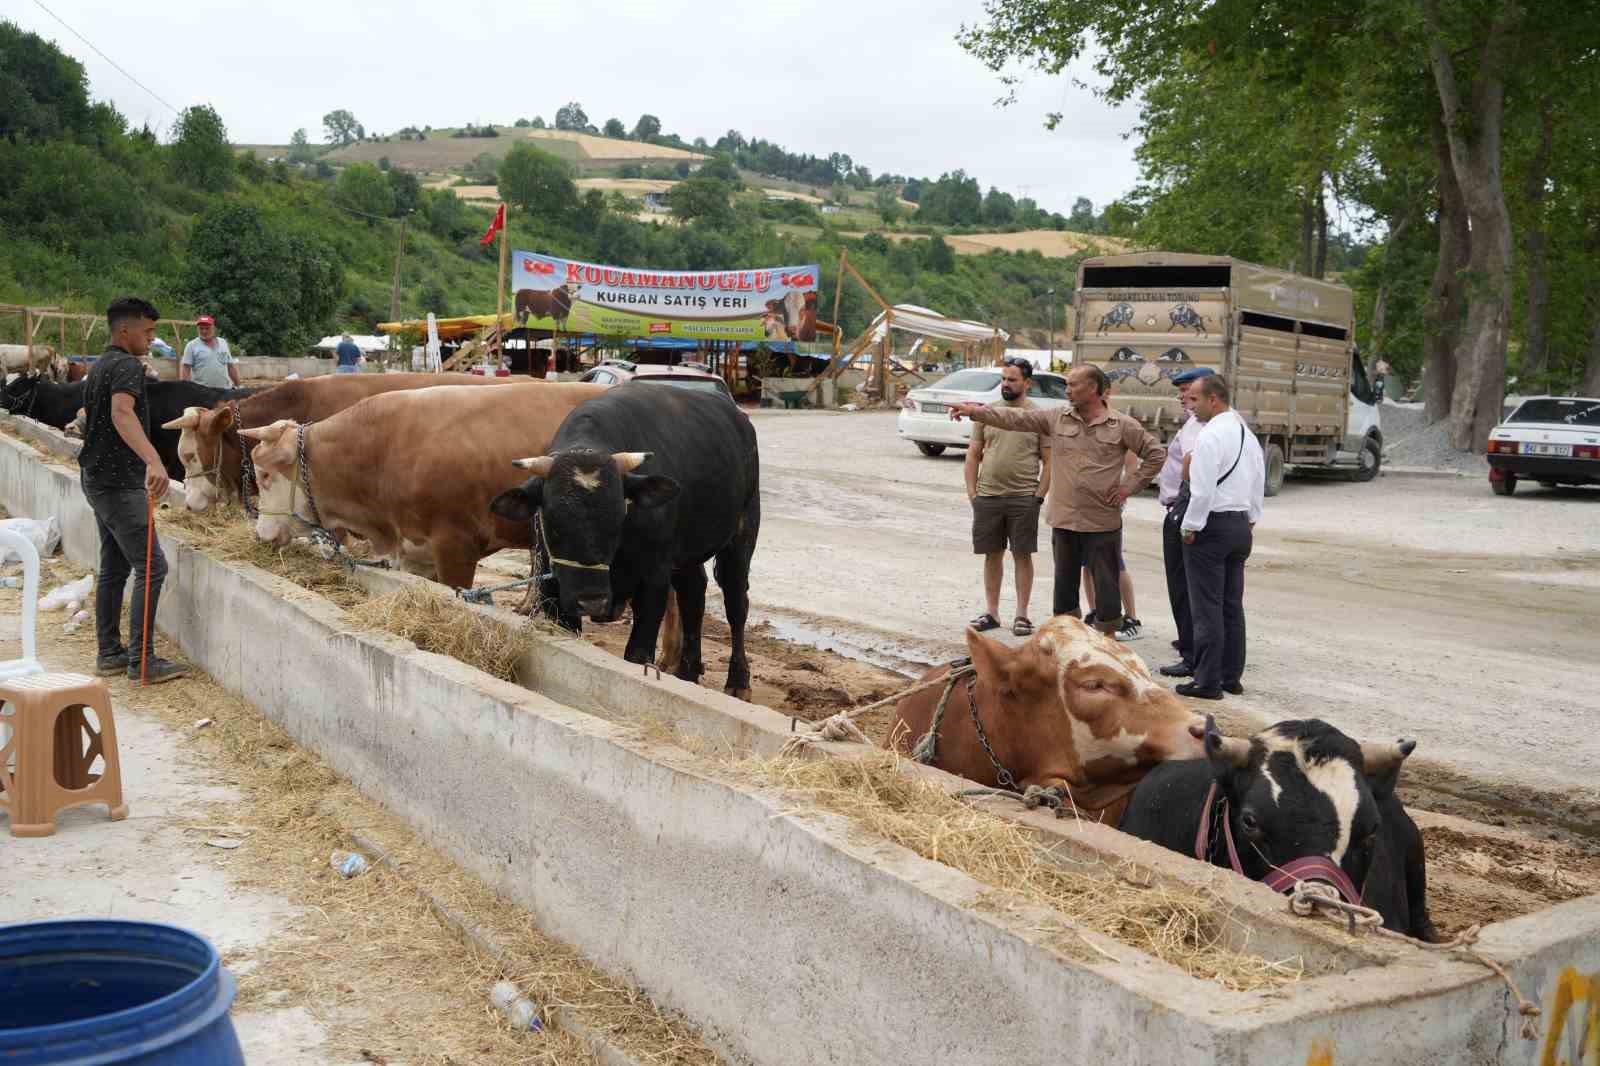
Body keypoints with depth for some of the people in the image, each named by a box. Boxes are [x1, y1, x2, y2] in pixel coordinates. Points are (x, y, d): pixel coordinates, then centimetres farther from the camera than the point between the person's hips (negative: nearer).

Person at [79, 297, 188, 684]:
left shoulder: (100, 366, 17)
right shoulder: (127, 366, -15)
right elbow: (122, 413, -33)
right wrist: (154, 461, -48)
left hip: (98, 478, 10)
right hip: (119, 482, -10)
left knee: (114, 567, 14)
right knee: (151, 566, -9)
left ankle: (109, 653, 18)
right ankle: (142, 660, -10)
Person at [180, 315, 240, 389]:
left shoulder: (223, 343, 14)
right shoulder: (192, 346, 2)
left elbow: (231, 366, 17)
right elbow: (185, 367, -4)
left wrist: (237, 385, 14)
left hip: (225, 390, 4)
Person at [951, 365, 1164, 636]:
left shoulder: (1123, 425, -3)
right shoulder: (1056, 418, 4)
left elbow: (1154, 453, 3)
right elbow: (1016, 419, 2)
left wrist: (1131, 486, -3)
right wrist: (976, 411, -5)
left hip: (1103, 523, -3)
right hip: (1064, 520, 4)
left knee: (1106, 586, 2)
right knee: (1065, 584, 13)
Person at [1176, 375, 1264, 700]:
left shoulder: (1210, 436, -15)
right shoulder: (1248, 435, 13)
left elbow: (1202, 489, -20)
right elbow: (1259, 485, 17)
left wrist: (1191, 527, -12)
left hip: (1212, 526, -9)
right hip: (1241, 526, 9)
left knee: (1207, 608, -4)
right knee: (1233, 606, 13)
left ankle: (1208, 682, -1)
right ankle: (1232, 677, 18)